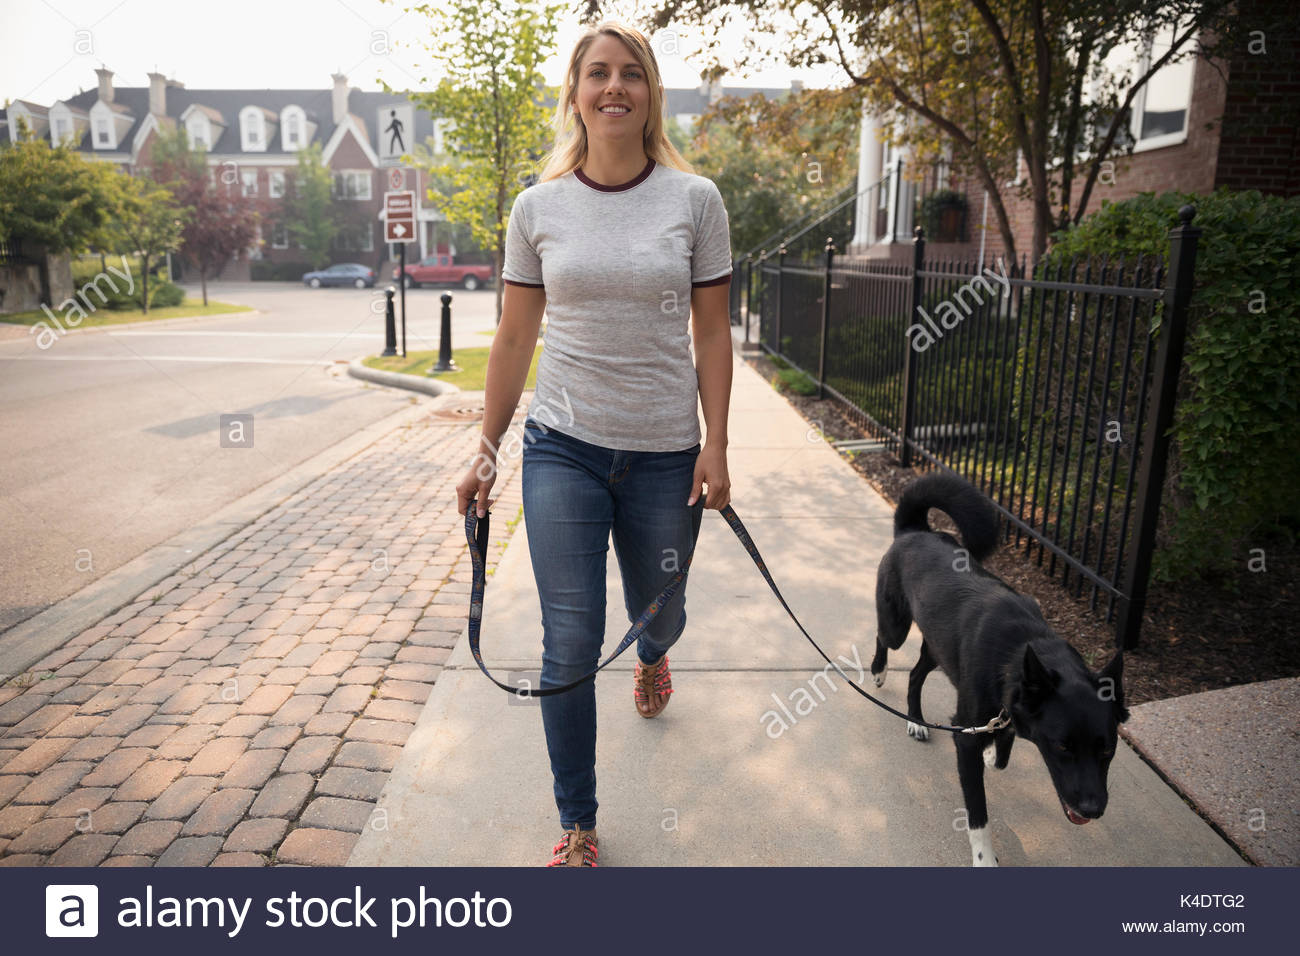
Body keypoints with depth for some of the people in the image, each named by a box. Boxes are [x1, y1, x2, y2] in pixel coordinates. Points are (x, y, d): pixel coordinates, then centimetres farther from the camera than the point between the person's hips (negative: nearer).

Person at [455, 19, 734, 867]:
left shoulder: (695, 199, -1)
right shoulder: (538, 206, 2)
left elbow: (712, 334, 1)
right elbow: (515, 337, 5)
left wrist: (716, 445, -5)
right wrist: (487, 449, 4)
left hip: (665, 453, 0)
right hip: (563, 448, 0)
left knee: (658, 611, 18)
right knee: (570, 643, 0)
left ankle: (653, 656, 59)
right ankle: (578, 827, 20)